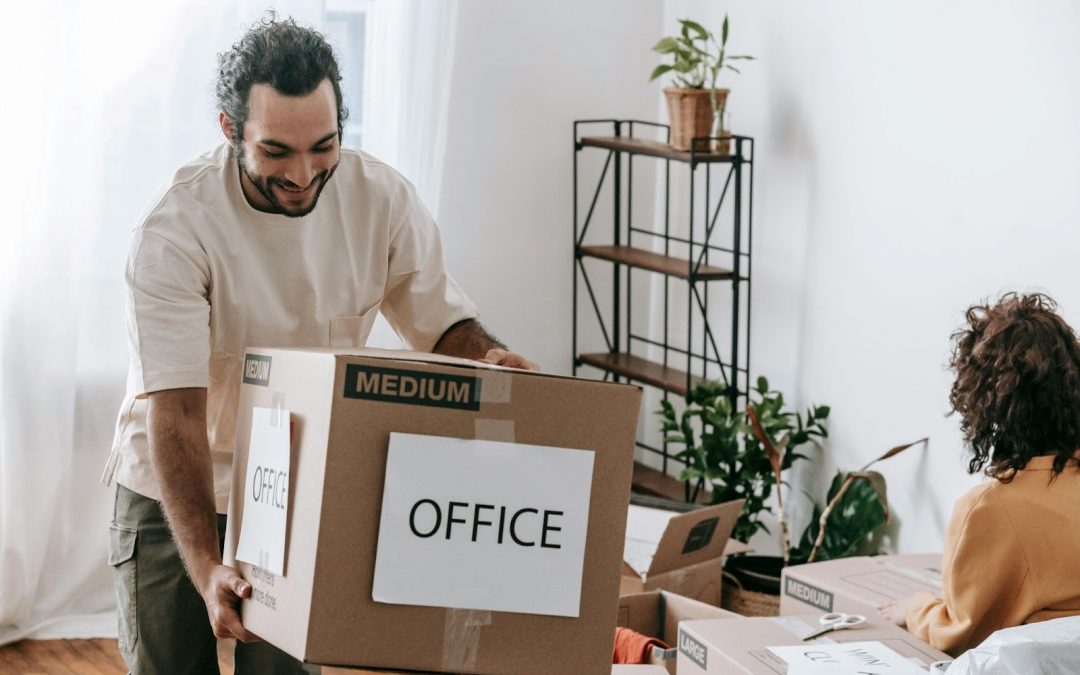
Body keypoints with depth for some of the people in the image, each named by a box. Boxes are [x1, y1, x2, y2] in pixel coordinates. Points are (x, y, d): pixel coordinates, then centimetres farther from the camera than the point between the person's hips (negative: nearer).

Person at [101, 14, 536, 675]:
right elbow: (175, 412, -30)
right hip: (172, 497, -2)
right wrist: (206, 568, -39)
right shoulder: (176, 231, -26)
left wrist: (489, 354, -26)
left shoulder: (384, 200, -14)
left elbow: (441, 319, -1)